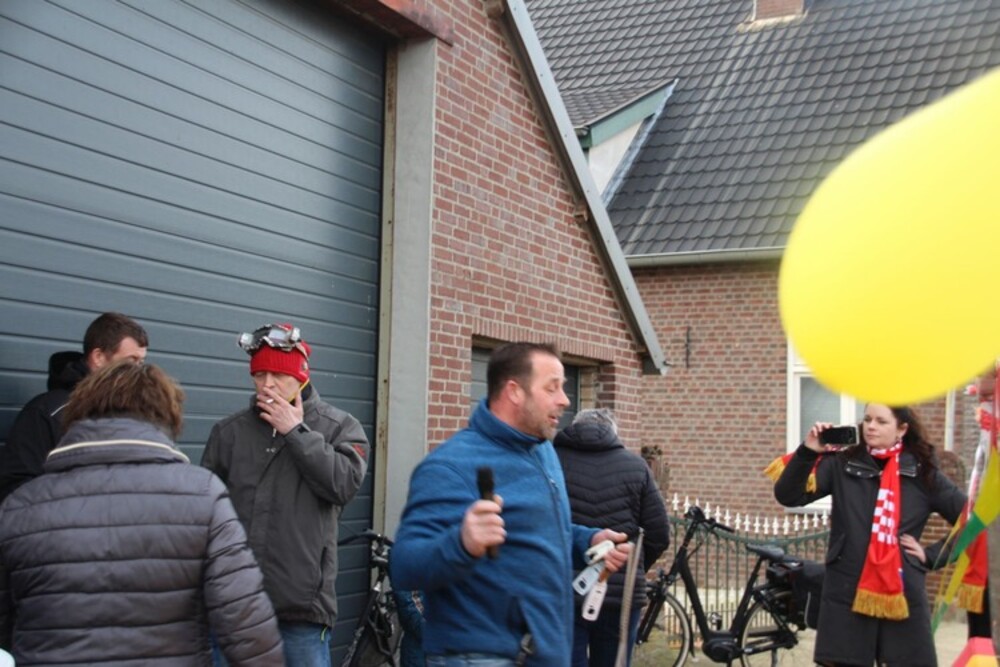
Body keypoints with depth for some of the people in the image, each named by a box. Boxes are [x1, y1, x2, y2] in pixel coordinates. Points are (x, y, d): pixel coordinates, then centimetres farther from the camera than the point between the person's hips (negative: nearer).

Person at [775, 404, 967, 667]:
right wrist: (807, 452, -17)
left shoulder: (923, 474, 5)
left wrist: (931, 555, 2)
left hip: (904, 598, 0)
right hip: (846, 596, 0)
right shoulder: (842, 465, 4)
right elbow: (788, 496, -5)